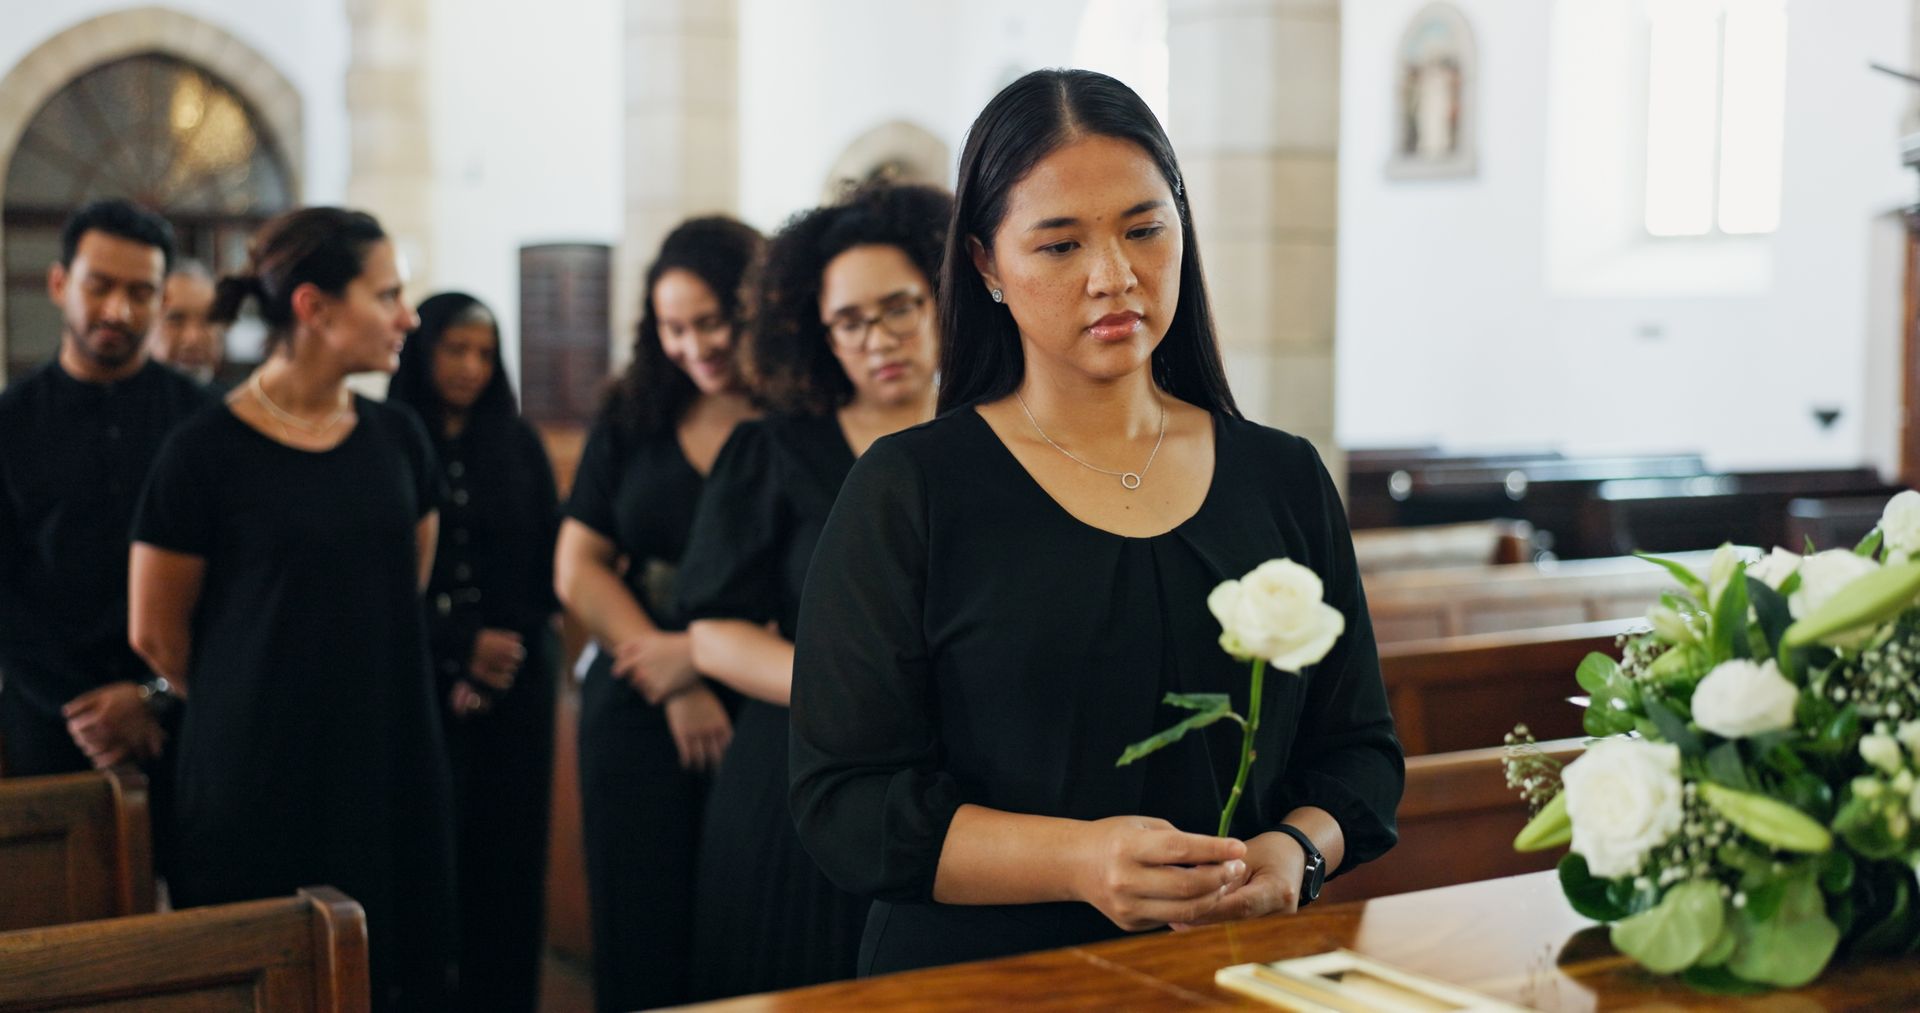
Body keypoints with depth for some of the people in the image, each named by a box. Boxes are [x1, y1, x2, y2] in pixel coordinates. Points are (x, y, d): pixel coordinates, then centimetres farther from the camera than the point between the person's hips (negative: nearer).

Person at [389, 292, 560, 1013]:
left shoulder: (520, 447, 9)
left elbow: (549, 569, 6)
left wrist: (503, 661, -6)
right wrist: (463, 647, -12)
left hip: (514, 684, 2)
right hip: (417, 684, -2)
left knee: (506, 856, 1)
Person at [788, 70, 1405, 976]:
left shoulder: (1286, 481, 8)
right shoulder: (906, 492, -3)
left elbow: (1360, 747, 11)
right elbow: (843, 801, -8)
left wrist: (1293, 852, -12)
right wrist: (1077, 860, -22)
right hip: (981, 979, -3)